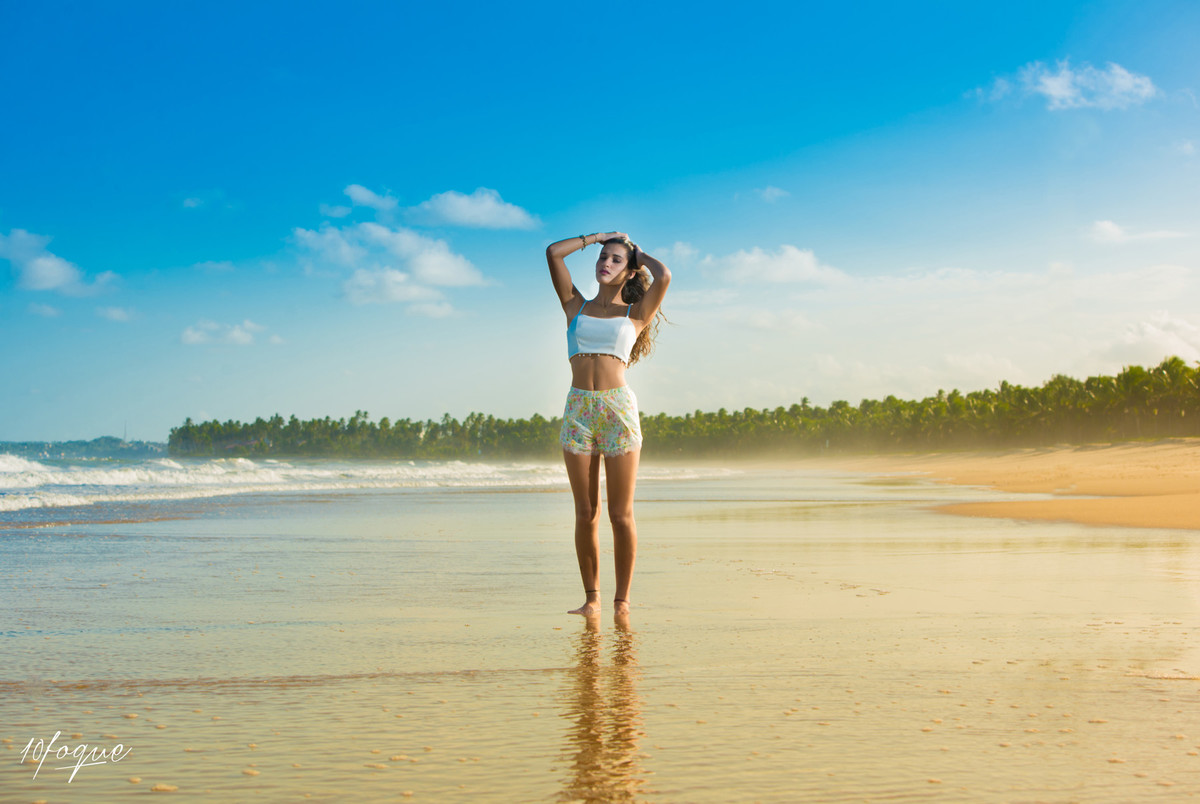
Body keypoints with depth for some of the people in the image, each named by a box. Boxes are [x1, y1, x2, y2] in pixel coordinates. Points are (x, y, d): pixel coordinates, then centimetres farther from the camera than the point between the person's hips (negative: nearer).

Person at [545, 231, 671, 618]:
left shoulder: (636, 313, 11)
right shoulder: (576, 306, 16)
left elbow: (664, 277, -6)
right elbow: (553, 252, 10)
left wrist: (638, 253, 12)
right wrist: (599, 236, 20)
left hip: (619, 409, -2)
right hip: (579, 410, 2)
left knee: (621, 515, -1)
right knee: (585, 514, 3)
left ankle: (622, 600, 8)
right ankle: (591, 597, 12)